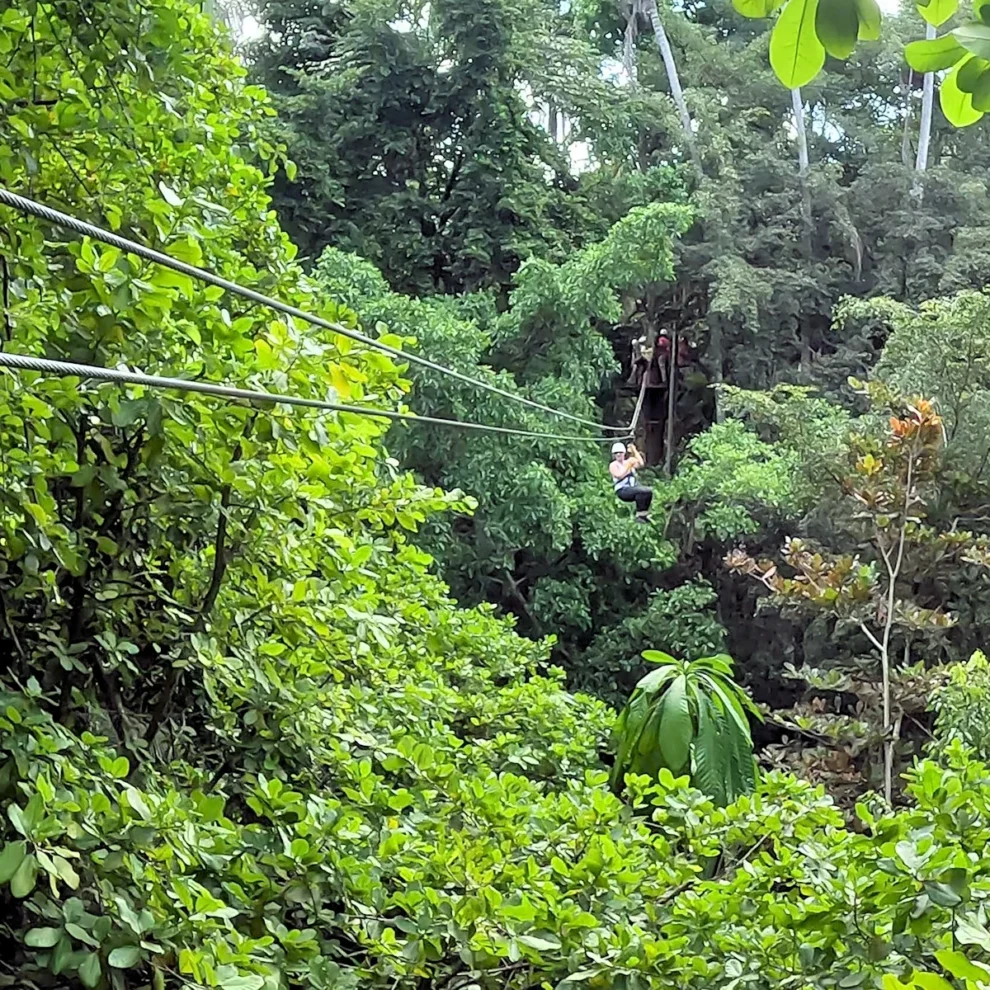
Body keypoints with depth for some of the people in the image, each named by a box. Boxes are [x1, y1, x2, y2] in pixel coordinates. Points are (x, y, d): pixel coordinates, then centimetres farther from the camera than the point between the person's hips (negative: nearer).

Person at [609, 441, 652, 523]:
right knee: (641, 491, -32)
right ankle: (639, 515, -27)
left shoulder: (629, 462, 18)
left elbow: (641, 464, -2)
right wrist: (628, 466, -15)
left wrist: (634, 450, -1)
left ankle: (644, 514, -16)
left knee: (649, 491, -22)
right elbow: (619, 476, -15)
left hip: (633, 488, 6)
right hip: (622, 490, -6)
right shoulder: (613, 465, 4)